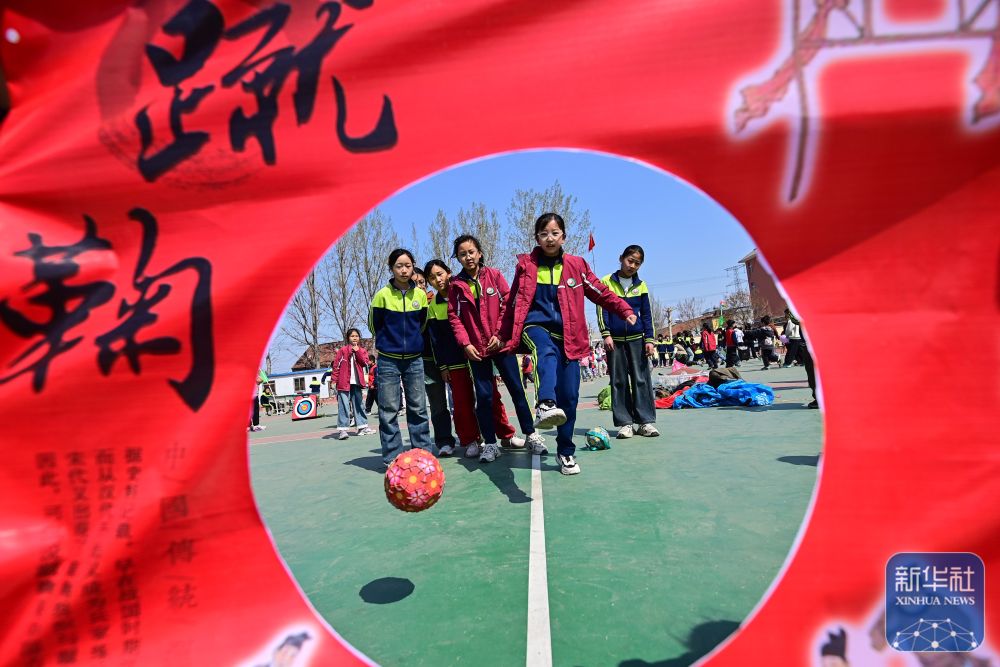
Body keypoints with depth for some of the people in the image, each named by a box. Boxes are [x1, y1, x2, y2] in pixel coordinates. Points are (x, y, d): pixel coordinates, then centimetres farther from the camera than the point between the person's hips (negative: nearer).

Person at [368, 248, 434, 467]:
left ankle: (424, 451, 18)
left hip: (414, 358, 3)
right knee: (389, 410, 1)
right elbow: (374, 325, 5)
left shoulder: (421, 295, 1)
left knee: (418, 408, 8)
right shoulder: (383, 295, -7)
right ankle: (392, 457, 9)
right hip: (388, 360, -2)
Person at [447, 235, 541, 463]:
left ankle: (531, 435, 17)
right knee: (484, 395, 1)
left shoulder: (494, 275, 1)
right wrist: (466, 343, -9)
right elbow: (454, 318, 1)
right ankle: (490, 444, 11)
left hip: (500, 344, 0)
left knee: (516, 389, 5)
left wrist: (499, 334, -10)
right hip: (476, 348, 0)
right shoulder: (456, 285, 2)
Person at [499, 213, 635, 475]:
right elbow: (515, 303, 11)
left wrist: (625, 311, 2)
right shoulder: (526, 265, 7)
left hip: (566, 335, 2)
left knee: (569, 395, 0)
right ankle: (546, 406, -65)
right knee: (547, 353, -39)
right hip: (536, 326, -2)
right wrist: (507, 337, 11)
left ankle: (566, 451, 18)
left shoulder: (576, 265, 9)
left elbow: (601, 293, 14)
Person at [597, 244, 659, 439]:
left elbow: (646, 315, 9)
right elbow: (602, 310, 0)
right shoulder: (607, 282, 3)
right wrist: (606, 334, -9)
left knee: (641, 379, 0)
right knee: (619, 381, 1)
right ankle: (625, 423, 4)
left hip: (636, 338, 2)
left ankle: (646, 421, 4)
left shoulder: (641, 285, 8)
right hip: (615, 339, -1)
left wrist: (649, 340, 1)